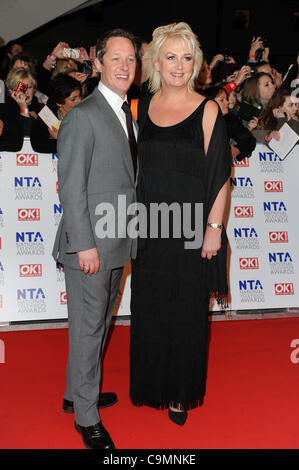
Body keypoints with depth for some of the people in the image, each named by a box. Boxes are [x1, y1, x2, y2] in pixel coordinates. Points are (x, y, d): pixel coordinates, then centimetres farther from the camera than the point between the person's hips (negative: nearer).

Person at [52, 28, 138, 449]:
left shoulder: (125, 113, 13)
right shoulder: (83, 115, -14)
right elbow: (71, 187, -16)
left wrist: (125, 237, 12)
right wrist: (86, 245, -18)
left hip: (117, 245, 9)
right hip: (90, 244, -8)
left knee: (99, 324, 19)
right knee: (88, 329, 3)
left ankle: (78, 393, 37)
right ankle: (86, 416, 18)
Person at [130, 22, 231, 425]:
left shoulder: (207, 111, -6)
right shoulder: (143, 105, 6)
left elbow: (219, 176, -6)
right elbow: (136, 166, 12)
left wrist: (214, 228, -11)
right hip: (148, 226, 3)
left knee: (186, 311, 8)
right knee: (148, 309, 12)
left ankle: (181, 392, 27)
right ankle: (150, 384, 34)